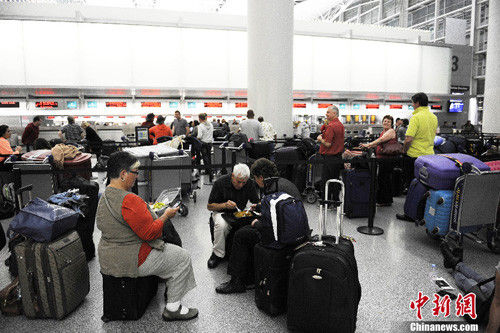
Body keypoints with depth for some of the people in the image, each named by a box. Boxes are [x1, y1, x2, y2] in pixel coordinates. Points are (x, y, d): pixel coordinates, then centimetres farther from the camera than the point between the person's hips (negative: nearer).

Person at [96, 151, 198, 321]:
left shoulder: (104, 197, 5)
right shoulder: (129, 201, -27)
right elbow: (150, 233, -25)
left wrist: (146, 210, 10)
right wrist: (166, 215, -12)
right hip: (131, 261, -10)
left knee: (170, 249, 26)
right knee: (182, 257, 3)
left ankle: (169, 291, 33)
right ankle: (173, 308, 10)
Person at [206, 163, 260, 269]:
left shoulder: (249, 184, -7)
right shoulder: (221, 183, -15)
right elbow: (209, 206, -10)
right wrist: (224, 205, -27)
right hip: (222, 212, -2)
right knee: (221, 225, -37)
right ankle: (217, 254, -14)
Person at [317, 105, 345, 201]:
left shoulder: (331, 126, -17)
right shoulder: (340, 125, 12)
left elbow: (328, 144, -20)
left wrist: (320, 139, -3)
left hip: (330, 158, -9)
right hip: (338, 157, 9)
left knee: (325, 181, -1)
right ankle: (335, 200, 20)